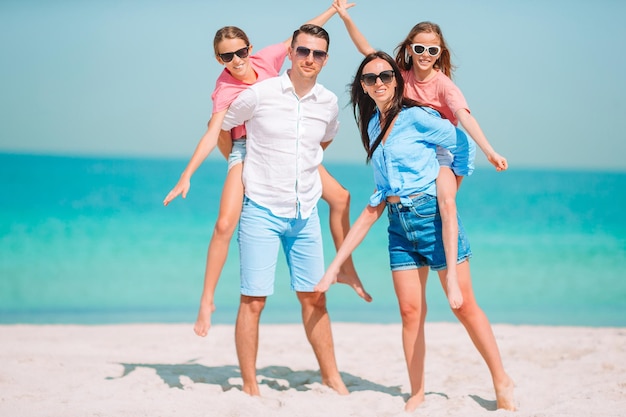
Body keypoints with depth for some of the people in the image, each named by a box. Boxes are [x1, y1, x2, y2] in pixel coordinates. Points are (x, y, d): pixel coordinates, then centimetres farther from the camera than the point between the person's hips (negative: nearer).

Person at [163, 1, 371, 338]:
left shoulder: (266, 59, -8)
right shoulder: (224, 90, -19)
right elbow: (213, 133, -29)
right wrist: (186, 175, -40)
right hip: (247, 151, -6)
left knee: (340, 197, 6)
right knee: (224, 225, -21)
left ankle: (346, 271, 22)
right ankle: (207, 302, -10)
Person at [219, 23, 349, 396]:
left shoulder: (329, 103, 3)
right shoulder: (260, 94, -9)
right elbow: (220, 127, 6)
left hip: (306, 213, 4)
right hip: (261, 211, -4)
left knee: (314, 298, 10)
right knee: (253, 300, -5)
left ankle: (332, 377, 20)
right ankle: (250, 385, 3)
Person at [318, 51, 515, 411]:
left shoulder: (415, 117, -9)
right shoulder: (373, 125, 13)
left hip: (432, 215, -6)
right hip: (399, 223, 6)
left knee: (465, 306, -2)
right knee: (410, 311, 2)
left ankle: (502, 382, 9)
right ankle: (417, 394, 9)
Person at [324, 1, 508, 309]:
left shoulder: (443, 84, -16)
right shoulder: (402, 75, -2)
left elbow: (465, 117, -30)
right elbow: (366, 50, 0)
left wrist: (490, 151, -41)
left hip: (446, 149, -7)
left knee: (446, 201, -29)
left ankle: (451, 274, -37)